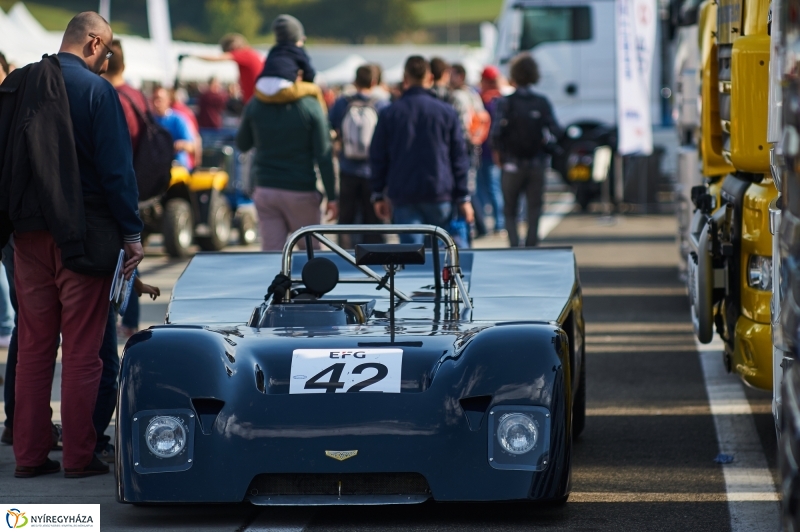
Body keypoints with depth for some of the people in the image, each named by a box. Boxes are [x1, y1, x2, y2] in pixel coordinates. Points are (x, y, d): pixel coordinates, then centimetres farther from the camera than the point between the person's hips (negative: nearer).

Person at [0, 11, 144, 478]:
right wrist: (132, 233, -6)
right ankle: (79, 456, 2)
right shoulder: (96, 90, -10)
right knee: (82, 350, 1)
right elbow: (117, 166, -11)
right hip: (82, 236, -5)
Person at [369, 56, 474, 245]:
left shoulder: (389, 114, 1)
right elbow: (459, 157, 2)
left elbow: (378, 158, 4)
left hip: (402, 195, 0)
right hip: (439, 194, 0)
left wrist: (378, 195, 12)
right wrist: (463, 198, 6)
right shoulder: (447, 112, 2)